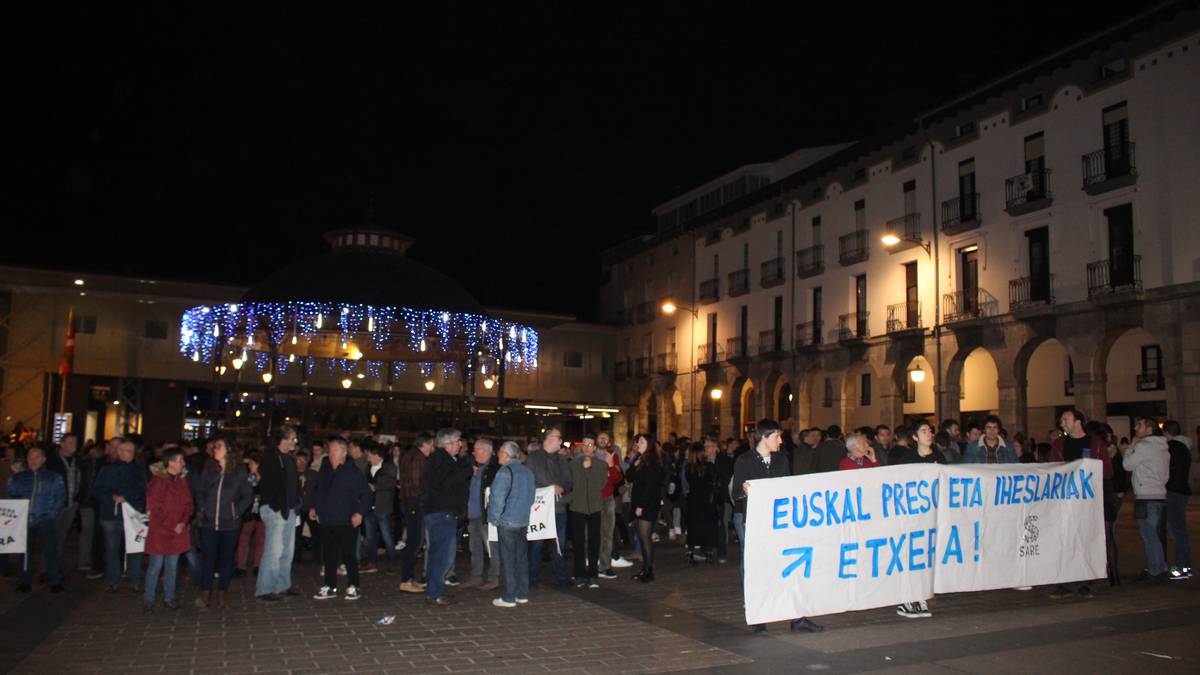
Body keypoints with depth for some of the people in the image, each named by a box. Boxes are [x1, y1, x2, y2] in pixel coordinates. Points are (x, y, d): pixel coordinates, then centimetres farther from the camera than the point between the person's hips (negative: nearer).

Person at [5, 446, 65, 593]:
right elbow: (8, 496, 11)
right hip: (23, 522, 2)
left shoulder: (54, 478, 8)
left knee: (50, 550, -7)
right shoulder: (17, 479, 13)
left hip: (44, 521, -2)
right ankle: (24, 582, 14)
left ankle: (55, 582, -2)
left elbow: (60, 498, 3)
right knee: (24, 552, 4)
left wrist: (51, 515, -7)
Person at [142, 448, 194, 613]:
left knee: (172, 566, 9)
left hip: (178, 531, 5)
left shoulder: (182, 480, 8)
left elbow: (188, 504, 8)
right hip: (160, 531, -5)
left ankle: (169, 598, 17)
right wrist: (171, 527, -11)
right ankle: (148, 600, 9)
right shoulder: (158, 480, -10)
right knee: (155, 565, -1)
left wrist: (183, 523, -7)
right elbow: (155, 508, -11)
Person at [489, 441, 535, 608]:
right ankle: (522, 594, 18)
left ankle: (509, 597, 1)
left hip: (507, 522, -7)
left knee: (508, 560, -2)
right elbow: (531, 497, 18)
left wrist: (494, 517, -9)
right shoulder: (527, 472, 11)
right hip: (523, 521, 7)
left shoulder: (505, 471, -13)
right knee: (521, 558, 12)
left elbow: (497, 497, -19)